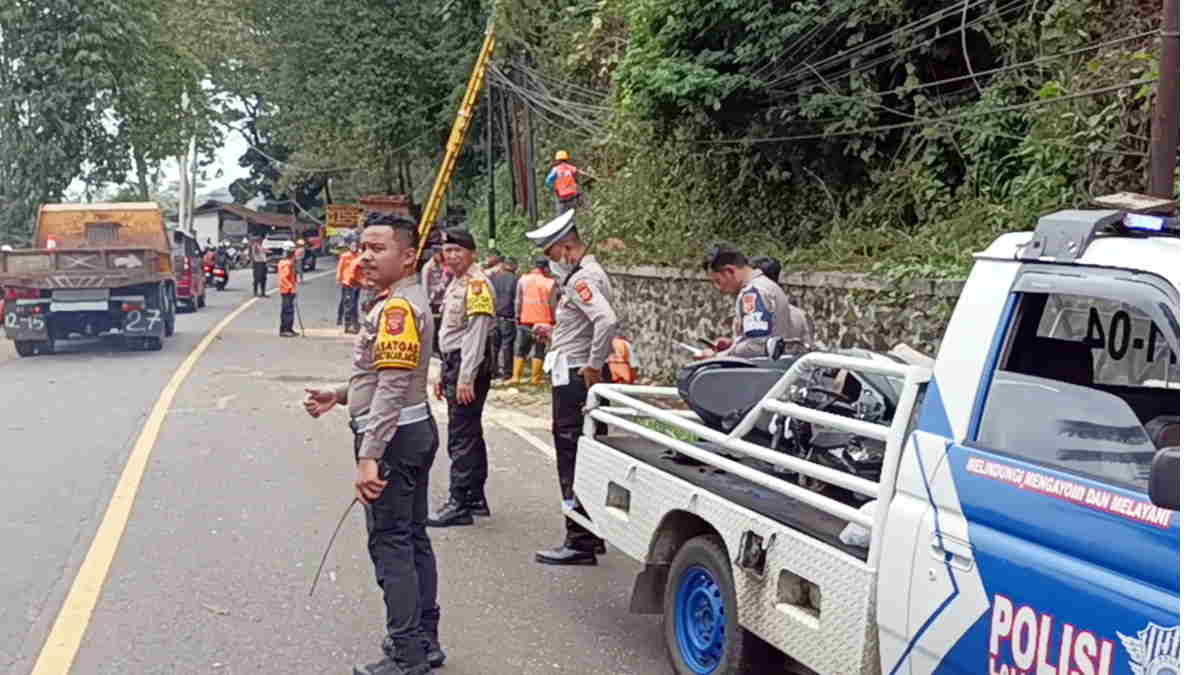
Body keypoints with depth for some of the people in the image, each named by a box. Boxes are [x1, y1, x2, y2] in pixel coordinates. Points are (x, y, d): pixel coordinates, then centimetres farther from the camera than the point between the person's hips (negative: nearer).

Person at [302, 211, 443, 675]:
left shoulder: (396, 308, -19)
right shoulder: (411, 300, 15)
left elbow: (392, 389, -26)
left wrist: (369, 457, -27)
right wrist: (339, 396, 17)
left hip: (393, 438, -11)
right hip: (417, 430, 11)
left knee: (390, 546, -3)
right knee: (413, 538, 16)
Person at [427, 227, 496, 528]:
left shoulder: (477, 283, -13)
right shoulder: (456, 283, 19)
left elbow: (477, 332, -20)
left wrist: (466, 378, -24)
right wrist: (444, 374, 22)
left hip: (469, 365, -11)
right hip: (454, 363, 11)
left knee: (462, 436, -8)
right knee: (470, 433, 15)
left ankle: (459, 505, -4)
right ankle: (476, 499, 24)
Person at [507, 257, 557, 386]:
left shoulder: (523, 280, 3)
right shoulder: (550, 282, -6)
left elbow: (518, 301, 5)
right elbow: (553, 304, -4)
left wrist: (517, 317, 14)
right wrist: (554, 320, 6)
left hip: (525, 320, 2)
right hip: (543, 321, -2)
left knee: (521, 350, 10)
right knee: (539, 351, 5)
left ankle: (516, 376, 2)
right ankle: (535, 378, 4)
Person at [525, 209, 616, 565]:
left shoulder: (581, 279, -16)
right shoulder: (588, 273, 17)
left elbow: (607, 321, -31)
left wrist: (593, 366, -24)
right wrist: (555, 331, 19)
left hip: (575, 379, -11)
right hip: (578, 378, 11)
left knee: (573, 460, -5)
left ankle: (580, 543, 0)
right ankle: (593, 534, 25)